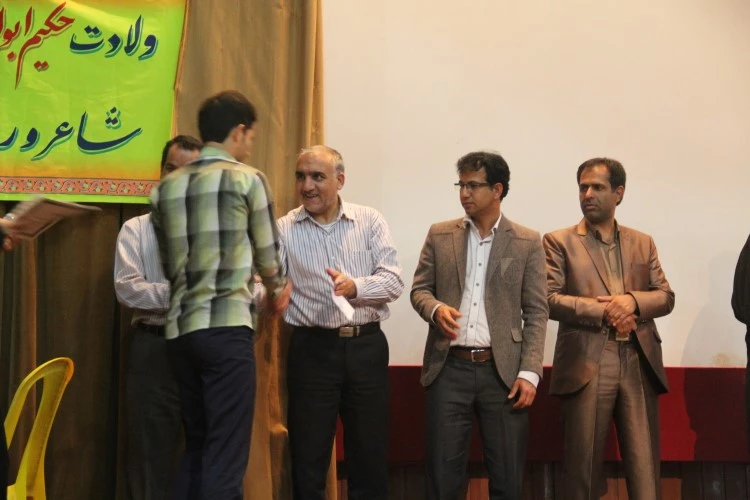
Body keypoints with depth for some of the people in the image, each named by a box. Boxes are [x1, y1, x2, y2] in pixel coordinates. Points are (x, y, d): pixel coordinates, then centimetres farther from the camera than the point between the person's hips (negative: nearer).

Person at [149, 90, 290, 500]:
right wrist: (276, 293, 25)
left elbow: (168, 263, 15)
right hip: (225, 327, -6)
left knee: (196, 447, 16)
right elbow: (267, 254, 5)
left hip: (179, 329, 6)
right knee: (225, 454, -2)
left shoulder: (166, 187, 13)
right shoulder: (247, 179, -2)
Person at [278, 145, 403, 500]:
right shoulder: (283, 229, 1)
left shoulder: (370, 221, 3)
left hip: (366, 347, 1)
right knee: (308, 456, 6)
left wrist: (355, 287, -23)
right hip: (311, 349, -1)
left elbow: (394, 281, -5)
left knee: (370, 453, 9)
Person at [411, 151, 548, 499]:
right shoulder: (439, 235, 7)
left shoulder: (527, 242, 2)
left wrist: (529, 372, -8)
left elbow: (536, 313, 0)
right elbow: (419, 289, 9)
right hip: (448, 369, 1)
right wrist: (436, 309, -14)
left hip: (503, 371, -1)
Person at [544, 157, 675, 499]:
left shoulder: (642, 243, 16)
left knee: (645, 467, 4)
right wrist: (603, 311, -14)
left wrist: (632, 301, -11)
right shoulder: (559, 241, 5)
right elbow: (549, 299, -6)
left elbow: (666, 297, 10)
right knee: (583, 466, 3)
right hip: (587, 366, -3)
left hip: (640, 366, 3)